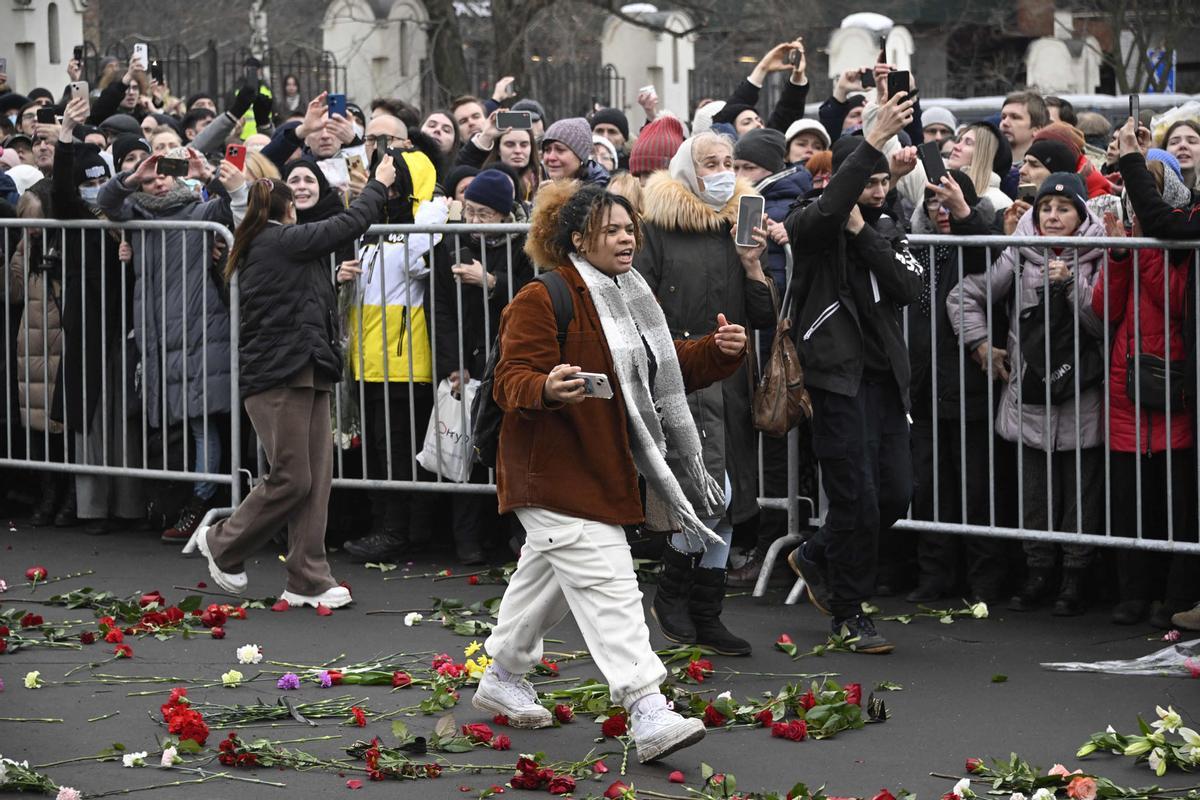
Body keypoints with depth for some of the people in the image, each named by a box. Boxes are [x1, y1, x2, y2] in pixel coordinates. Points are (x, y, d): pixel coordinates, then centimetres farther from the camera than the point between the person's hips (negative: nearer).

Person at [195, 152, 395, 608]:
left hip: (305, 374, 10)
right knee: (291, 480, -6)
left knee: (316, 479, 4)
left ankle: (308, 581, 3)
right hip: (279, 377, -10)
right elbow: (349, 224, -6)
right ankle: (223, 544, 13)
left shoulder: (258, 244, 19)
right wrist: (380, 184, 7)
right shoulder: (282, 241, -7)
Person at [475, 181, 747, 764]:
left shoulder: (629, 300, 13)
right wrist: (547, 389, -42)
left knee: (546, 578, 23)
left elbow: (665, 369, 20)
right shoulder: (542, 300, -15)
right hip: (554, 474, -9)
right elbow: (511, 381, -19)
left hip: (603, 468, 10)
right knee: (607, 585, -17)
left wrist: (720, 351, 2)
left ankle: (503, 680, 40)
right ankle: (647, 715, -23)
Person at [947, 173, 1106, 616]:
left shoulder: (1096, 260, -1)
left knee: (1081, 494, 1)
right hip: (1029, 400, 2)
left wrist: (1070, 286, -18)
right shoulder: (1019, 258, 5)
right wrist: (981, 345, 5)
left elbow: (1107, 322, -11)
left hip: (1081, 402, -2)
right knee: (1035, 493, 6)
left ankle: (1075, 576, 10)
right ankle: (1037, 574, 16)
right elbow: (963, 296, 11)